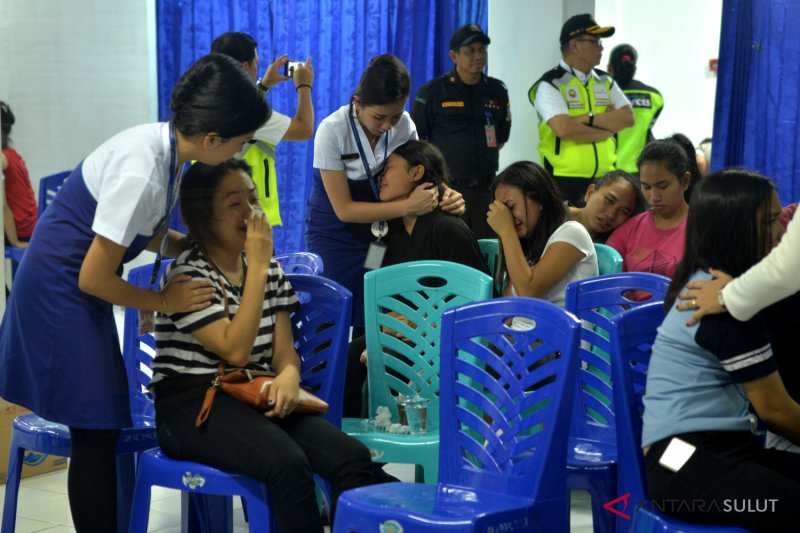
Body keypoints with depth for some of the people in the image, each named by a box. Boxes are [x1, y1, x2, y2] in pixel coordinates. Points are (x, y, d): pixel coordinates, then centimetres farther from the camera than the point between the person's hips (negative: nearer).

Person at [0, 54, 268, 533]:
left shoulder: (168, 145, -4)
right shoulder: (140, 173, -30)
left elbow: (148, 233, 13)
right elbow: (94, 278, -23)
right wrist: (163, 301, -11)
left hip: (73, 291, 9)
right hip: (61, 291, -9)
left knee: (100, 427, 13)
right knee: (96, 432, -3)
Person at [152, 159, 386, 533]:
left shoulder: (269, 269, 13)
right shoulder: (187, 275, -7)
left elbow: (283, 350, 11)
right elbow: (236, 350, -18)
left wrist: (289, 375, -15)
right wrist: (258, 268, -16)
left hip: (255, 397, 6)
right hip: (193, 406, -6)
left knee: (352, 456, -21)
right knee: (289, 464, -34)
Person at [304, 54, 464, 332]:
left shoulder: (404, 125, -13)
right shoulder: (332, 131, -24)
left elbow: (420, 174, 1)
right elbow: (344, 209, -23)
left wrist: (444, 194, -23)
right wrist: (408, 206, -32)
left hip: (377, 224, 3)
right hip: (335, 231, -3)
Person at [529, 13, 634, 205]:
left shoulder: (605, 81, 13)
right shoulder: (550, 84, -7)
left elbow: (627, 118, 1)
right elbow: (564, 129, -22)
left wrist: (590, 119, -14)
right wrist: (608, 125, -8)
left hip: (604, 179, 6)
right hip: (565, 181, -6)